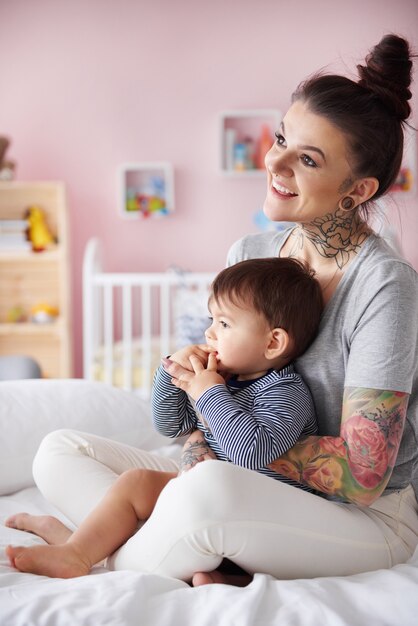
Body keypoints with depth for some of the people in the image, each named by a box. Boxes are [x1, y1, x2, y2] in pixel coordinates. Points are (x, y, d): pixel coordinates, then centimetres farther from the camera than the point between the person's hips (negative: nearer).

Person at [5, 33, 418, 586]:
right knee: (59, 453, -2)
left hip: (369, 519, -7)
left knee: (212, 488, -39)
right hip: (258, 490, 7)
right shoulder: (249, 256, 2)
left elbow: (361, 477, -20)